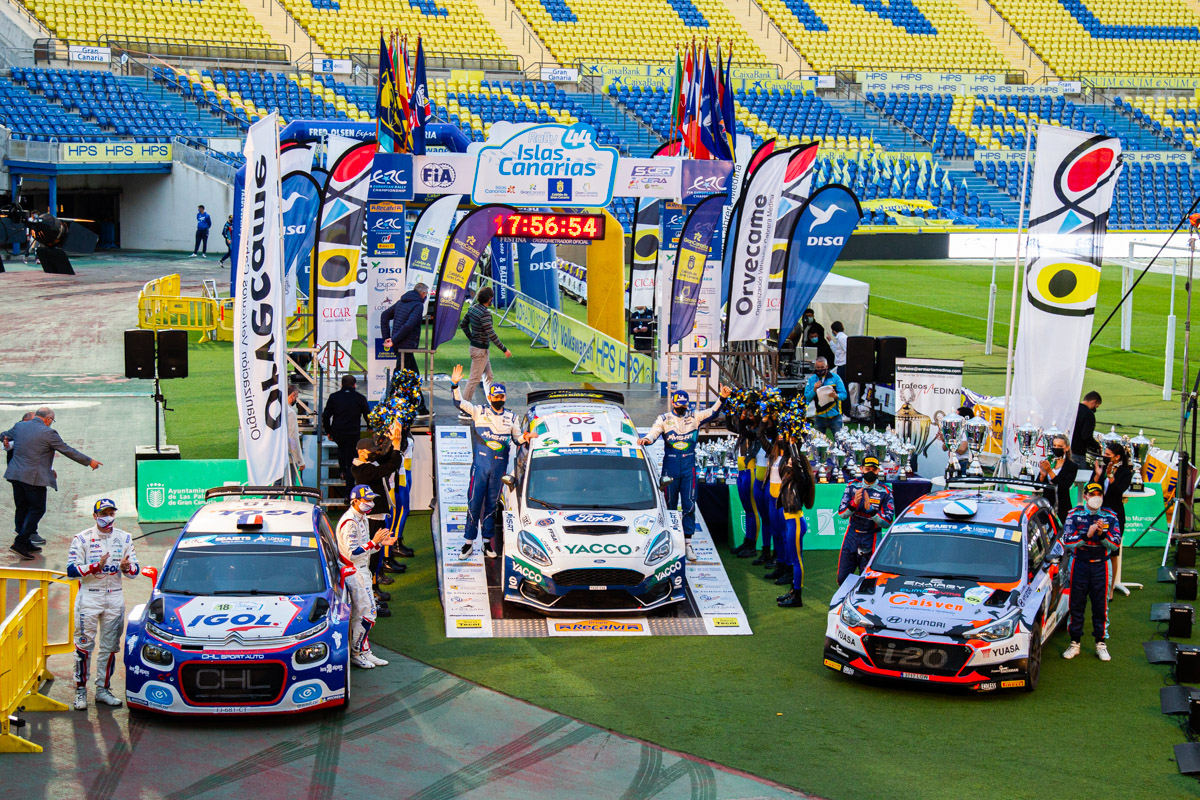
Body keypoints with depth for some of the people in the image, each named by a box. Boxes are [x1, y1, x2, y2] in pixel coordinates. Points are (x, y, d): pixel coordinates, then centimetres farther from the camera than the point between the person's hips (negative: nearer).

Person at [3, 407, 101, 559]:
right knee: (37, 509, 1)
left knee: (22, 508, 15)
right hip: (34, 477, -7)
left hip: (15, 475, 7)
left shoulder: (19, 426, 8)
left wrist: (6, 439, 53)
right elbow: (68, 450, -5)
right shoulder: (48, 433, -10)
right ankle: (20, 543, -8)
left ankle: (25, 544, 21)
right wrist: (89, 461, 5)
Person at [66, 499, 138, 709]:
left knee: (110, 646, 5)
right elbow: (72, 570, -9)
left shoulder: (124, 538, 10)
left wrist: (126, 567, -14)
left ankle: (103, 689, 11)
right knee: (84, 644, -4)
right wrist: (96, 566, -22)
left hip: (115, 597, 3)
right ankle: (80, 690, 1)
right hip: (89, 596, -3)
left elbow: (135, 571, 9)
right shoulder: (82, 539, -1)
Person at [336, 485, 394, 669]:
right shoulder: (349, 522, -19)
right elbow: (352, 553, -25)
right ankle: (357, 654, 0)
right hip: (353, 572, -10)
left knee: (360, 614, 13)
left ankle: (364, 652, 19)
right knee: (366, 613, -9)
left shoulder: (362, 519, 13)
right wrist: (374, 542, -25)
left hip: (363, 570, 10)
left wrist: (381, 543, 5)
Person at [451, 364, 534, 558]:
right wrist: (455, 385, -24)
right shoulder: (478, 412, 2)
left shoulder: (511, 418, 12)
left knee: (492, 504, 9)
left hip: (499, 467, 3)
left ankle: (487, 542, 15)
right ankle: (469, 542, 4)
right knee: (474, 502, -3)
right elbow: (459, 403, -9)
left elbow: (517, 438, 20)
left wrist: (525, 438, -3)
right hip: (480, 464, -3)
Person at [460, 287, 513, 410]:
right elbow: (491, 334, -26)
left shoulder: (474, 308, 4)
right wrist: (504, 349, -21)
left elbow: (464, 324, 16)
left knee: (488, 375, 19)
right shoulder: (485, 313, -24)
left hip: (474, 345, 10)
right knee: (475, 379, -2)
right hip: (480, 350, -10)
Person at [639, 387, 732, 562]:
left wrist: (722, 398, -22)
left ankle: (687, 542, 2)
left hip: (689, 465, 1)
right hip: (670, 465, -1)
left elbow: (712, 412, -5)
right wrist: (647, 439, -34)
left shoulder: (694, 417, 7)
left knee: (689, 505, -2)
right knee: (670, 505, 6)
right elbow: (654, 432, -11)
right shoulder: (664, 419, 4)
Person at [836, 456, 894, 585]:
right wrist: (854, 504, -23)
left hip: (871, 539, -3)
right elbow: (842, 514, -2)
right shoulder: (853, 486, 3)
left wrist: (870, 509, -25)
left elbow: (887, 522, -10)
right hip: (851, 536, 3)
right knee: (842, 578, 3)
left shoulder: (885, 492, -5)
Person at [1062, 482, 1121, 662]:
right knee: (1077, 605, 4)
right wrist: (1086, 535, -23)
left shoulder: (1110, 516, 2)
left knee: (1101, 605, 3)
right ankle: (1075, 643, 13)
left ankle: (1100, 643, 14)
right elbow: (1067, 542, -9)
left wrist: (1102, 534, -21)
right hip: (1079, 564, 0)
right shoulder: (1074, 515, 0)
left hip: (1101, 565, 1)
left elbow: (1116, 545, -3)